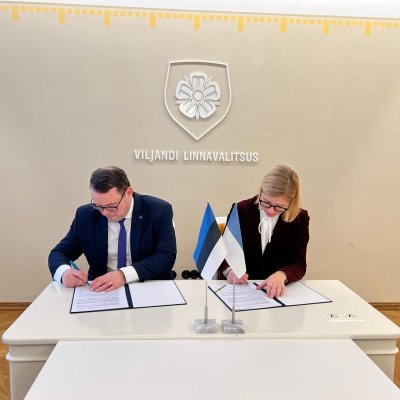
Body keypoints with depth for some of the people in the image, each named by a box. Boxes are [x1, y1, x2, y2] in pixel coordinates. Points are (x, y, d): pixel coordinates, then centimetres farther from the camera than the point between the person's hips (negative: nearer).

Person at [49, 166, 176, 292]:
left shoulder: (159, 210, -10)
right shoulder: (85, 215, -2)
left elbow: (166, 256, -16)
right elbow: (59, 253, 3)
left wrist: (125, 274, -29)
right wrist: (64, 272, -20)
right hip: (101, 291, 3)